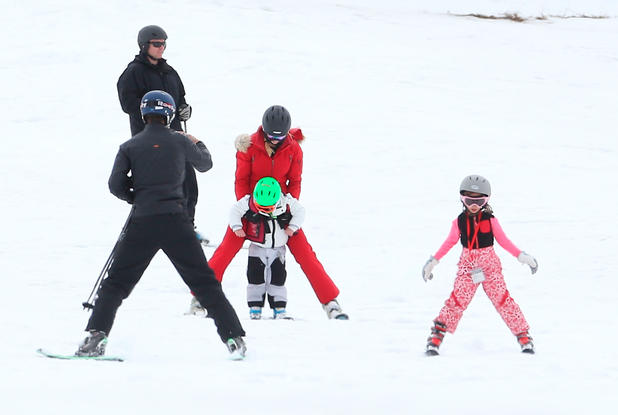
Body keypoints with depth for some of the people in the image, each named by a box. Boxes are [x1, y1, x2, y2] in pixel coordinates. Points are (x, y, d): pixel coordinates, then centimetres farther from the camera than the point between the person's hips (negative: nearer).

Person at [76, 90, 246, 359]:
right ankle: (233, 338, 3)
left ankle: (97, 336, -4)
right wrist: (198, 144, 45)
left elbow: (116, 185, -2)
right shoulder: (180, 141, 5)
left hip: (142, 224, 0)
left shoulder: (130, 147, 4)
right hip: (175, 221, 0)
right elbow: (205, 164, 23)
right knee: (204, 283, 7)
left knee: (116, 283, 9)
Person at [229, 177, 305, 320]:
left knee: (278, 277, 3)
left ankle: (279, 308, 9)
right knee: (256, 276, -3)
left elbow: (300, 211, -4)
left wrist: (292, 227, -13)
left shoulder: (286, 203, -20)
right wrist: (237, 227, -14)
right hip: (257, 248, -1)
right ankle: (255, 307, 5)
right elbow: (235, 210, -7)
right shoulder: (248, 203, -21)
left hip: (278, 249, 1)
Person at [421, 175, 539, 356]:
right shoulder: (459, 222, 4)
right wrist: (433, 261, 14)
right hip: (467, 269, 1)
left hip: (490, 267, -1)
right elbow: (449, 243, 13)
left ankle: (524, 337, 3)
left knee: (503, 300, -6)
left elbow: (503, 241, 6)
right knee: (456, 302, -11)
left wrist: (521, 256, 1)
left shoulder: (490, 220, 0)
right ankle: (436, 338, -6)